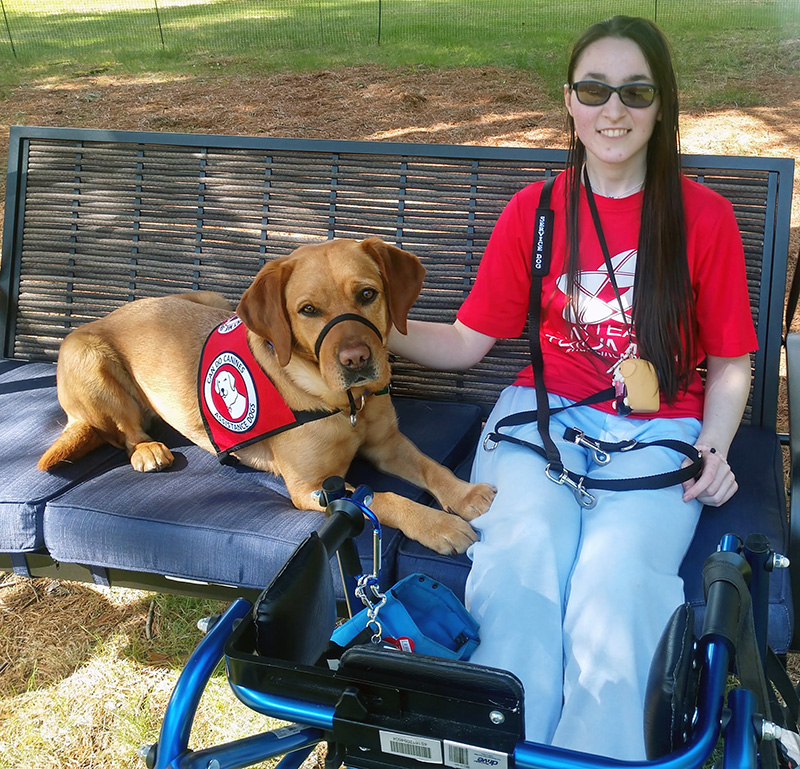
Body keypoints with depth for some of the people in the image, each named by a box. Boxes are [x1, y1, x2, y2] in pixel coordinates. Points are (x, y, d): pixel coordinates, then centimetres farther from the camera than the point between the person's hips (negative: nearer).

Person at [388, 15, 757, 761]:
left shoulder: (704, 217, 2)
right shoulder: (533, 211, 7)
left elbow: (730, 363, 10)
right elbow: (466, 341, 8)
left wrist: (714, 447, -7)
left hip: (657, 434, -1)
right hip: (543, 415, 1)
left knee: (614, 589, -30)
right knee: (519, 569, -29)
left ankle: (599, 750, -9)